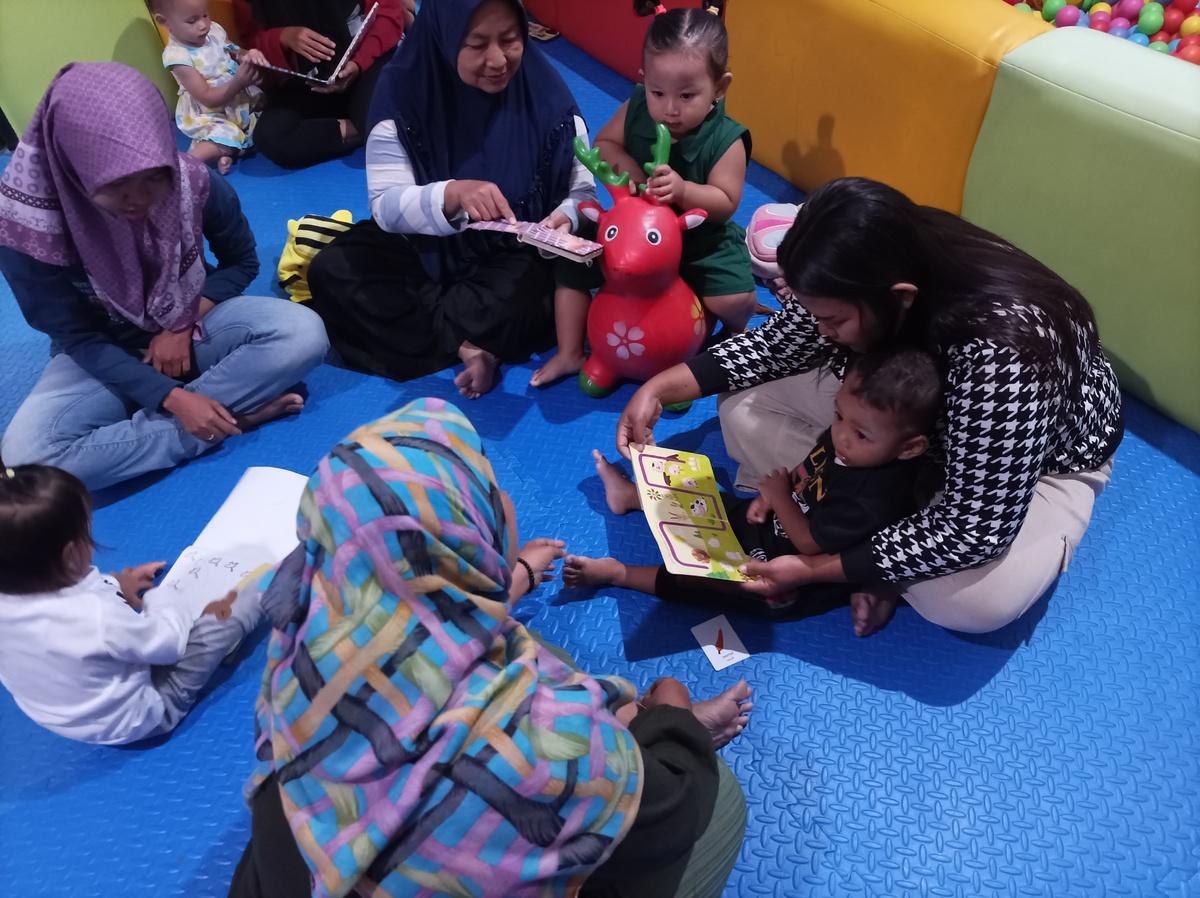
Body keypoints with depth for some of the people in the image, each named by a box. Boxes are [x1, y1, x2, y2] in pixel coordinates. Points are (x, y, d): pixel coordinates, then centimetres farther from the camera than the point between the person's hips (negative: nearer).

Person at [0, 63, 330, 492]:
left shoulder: (196, 184, -20)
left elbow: (241, 262, -2)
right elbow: (78, 339, -16)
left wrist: (184, 326, -17)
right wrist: (174, 398, -28)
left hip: (192, 324, 1)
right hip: (102, 355, -1)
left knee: (304, 333, -28)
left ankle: (151, 424, -21)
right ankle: (235, 410, -25)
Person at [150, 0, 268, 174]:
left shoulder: (214, 30, -3)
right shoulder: (177, 56, -21)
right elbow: (209, 98, -23)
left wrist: (248, 55, -17)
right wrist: (239, 83, -36)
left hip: (242, 99, 8)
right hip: (212, 115, -8)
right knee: (226, 137, -31)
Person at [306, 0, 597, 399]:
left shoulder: (544, 92, -13)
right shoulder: (404, 90, -14)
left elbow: (583, 190, -10)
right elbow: (385, 206, -19)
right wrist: (452, 194, -40)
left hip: (515, 252, -2)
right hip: (425, 247, 3)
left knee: (513, 308, -35)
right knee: (331, 272, -17)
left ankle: (417, 322, -8)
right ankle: (466, 345, -18)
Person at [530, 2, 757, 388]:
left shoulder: (726, 140, -21)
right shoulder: (635, 110, -12)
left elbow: (725, 203, -21)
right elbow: (603, 143, 1)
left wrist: (683, 189, -40)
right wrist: (622, 164, -22)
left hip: (700, 239, -3)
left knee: (736, 300, -25)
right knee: (572, 263, -5)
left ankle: (736, 333, 16)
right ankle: (570, 354, 12)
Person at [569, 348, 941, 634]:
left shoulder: (873, 498, -39)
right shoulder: (843, 440, -14)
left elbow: (810, 543, -29)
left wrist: (779, 497, -18)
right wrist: (769, 497, -8)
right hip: (777, 520, 8)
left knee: (712, 576, -16)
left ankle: (617, 573, -3)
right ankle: (630, 495, 35)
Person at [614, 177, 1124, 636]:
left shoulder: (1002, 354, -42)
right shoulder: (865, 284, -25)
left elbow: (973, 530, -36)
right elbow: (777, 342, -7)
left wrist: (815, 569, -33)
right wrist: (659, 388, -17)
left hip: (1041, 457, -5)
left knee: (976, 599, -34)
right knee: (746, 407, -11)